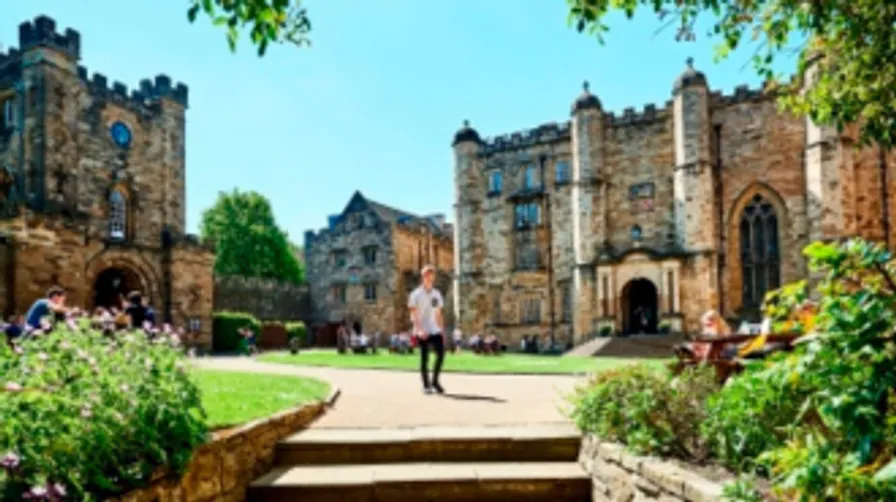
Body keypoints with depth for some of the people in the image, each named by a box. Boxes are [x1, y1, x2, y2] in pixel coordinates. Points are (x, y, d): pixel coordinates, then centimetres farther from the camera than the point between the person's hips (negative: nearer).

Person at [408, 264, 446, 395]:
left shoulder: (437, 294, 13)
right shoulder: (416, 295, -4)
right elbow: (413, 314, -9)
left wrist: (442, 330, 11)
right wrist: (419, 330, -19)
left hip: (435, 330, 5)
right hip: (422, 332, -5)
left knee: (441, 354, -4)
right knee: (424, 358, 0)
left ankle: (435, 381, 12)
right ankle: (426, 385, 9)